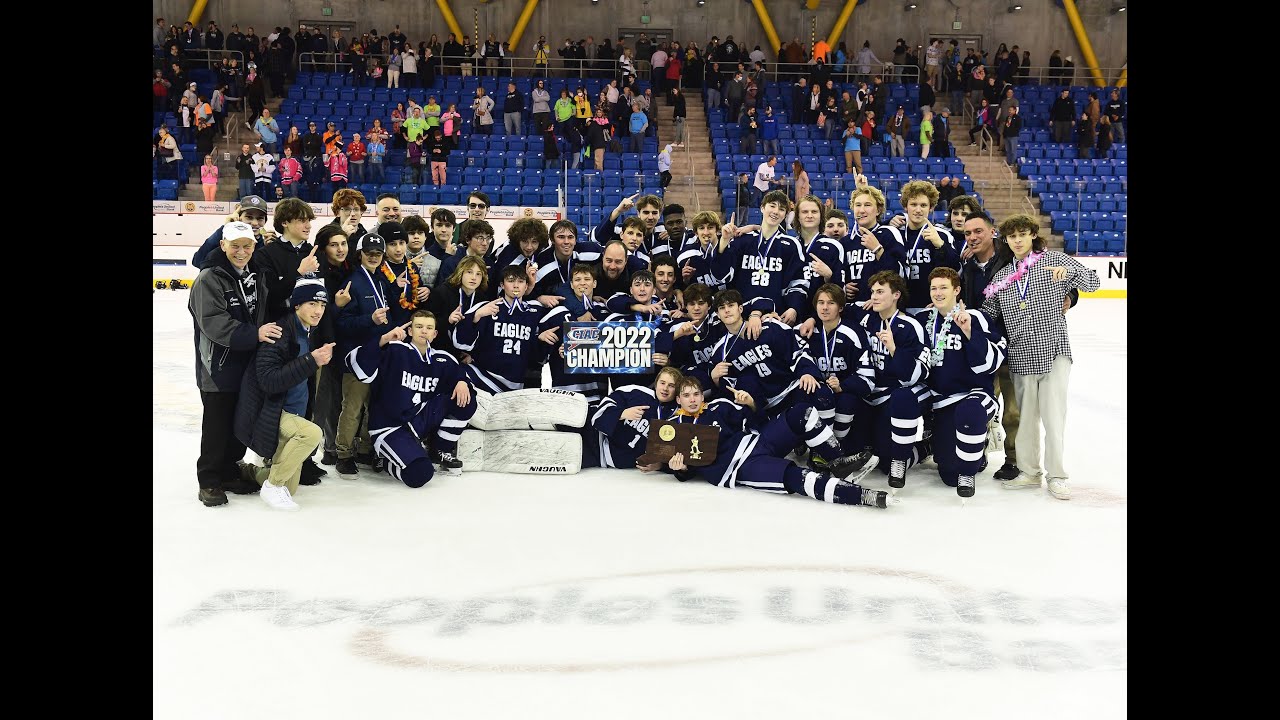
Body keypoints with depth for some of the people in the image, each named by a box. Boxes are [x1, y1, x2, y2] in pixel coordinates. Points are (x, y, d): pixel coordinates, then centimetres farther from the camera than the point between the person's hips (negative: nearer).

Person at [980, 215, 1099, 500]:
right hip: (1021, 356, 4)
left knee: (1053, 415, -5)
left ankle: (1056, 475, 5)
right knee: (1026, 415, 9)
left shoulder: (1054, 259, 0)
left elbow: (1092, 283, -3)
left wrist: (1070, 270, -22)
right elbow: (988, 315, 13)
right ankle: (1031, 471, 21)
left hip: (1054, 350, -3)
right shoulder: (1002, 276, 10)